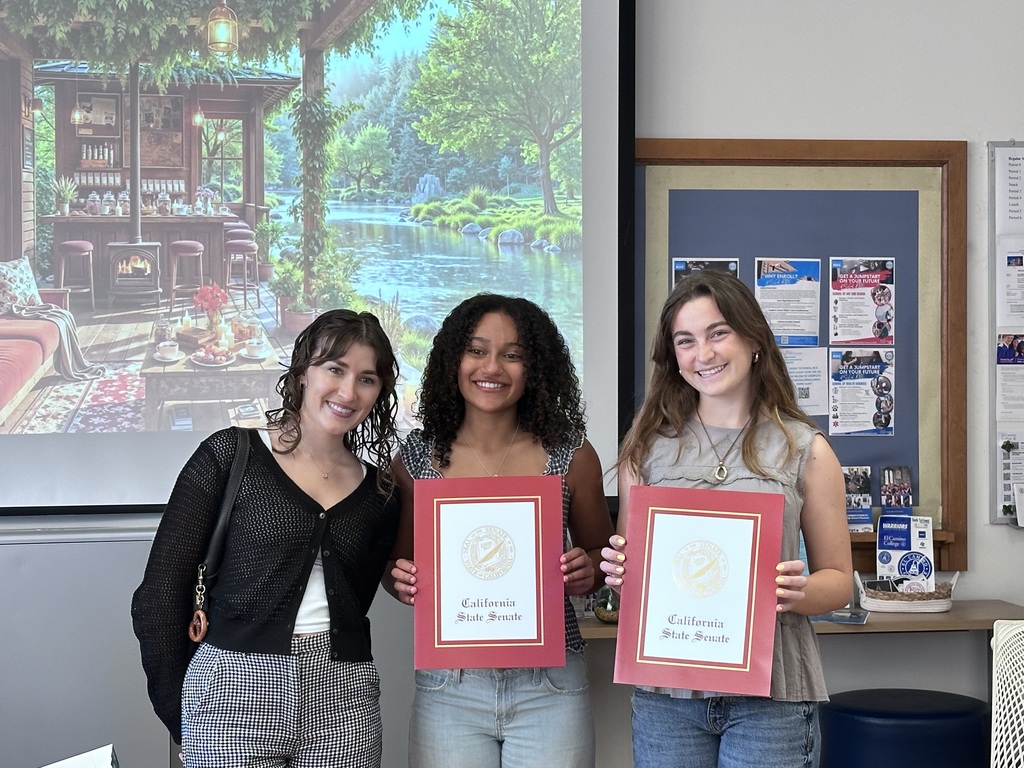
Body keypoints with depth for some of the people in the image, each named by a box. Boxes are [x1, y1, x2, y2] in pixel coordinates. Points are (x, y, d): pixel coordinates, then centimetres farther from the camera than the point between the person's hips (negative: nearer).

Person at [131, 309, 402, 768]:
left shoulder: (379, 491, 10)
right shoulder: (230, 456, -1)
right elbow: (160, 592, -2)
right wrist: (176, 708, -2)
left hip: (342, 704, 3)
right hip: (235, 696, -3)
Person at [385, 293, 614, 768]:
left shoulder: (571, 456, -1)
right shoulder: (416, 458, 0)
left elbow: (602, 553, 11)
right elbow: (395, 564, 11)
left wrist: (586, 572, -10)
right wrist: (402, 581, -10)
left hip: (550, 687, 0)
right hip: (448, 688, 1)